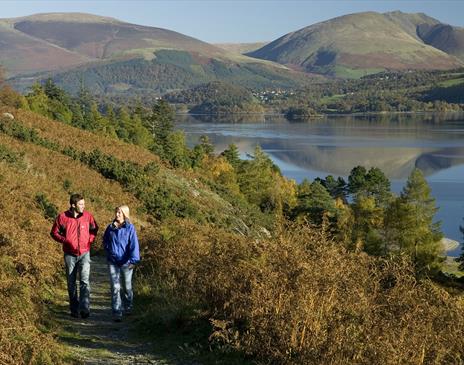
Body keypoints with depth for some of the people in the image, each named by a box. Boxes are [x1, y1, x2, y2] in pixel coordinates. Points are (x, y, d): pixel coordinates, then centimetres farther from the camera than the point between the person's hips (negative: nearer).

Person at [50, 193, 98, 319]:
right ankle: (74, 309, 20)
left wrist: (90, 240, 0)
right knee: (71, 283, 9)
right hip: (70, 255, 0)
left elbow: (94, 229, 15)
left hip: (84, 253, 0)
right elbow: (54, 232, 3)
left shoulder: (88, 216, -3)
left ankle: (85, 308, -15)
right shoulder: (62, 217, -8)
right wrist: (65, 240, -10)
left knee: (85, 281, -14)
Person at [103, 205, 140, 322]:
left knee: (127, 287, 14)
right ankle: (117, 313, -5)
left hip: (126, 263, -2)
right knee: (115, 288, -4)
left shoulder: (130, 228, -7)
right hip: (113, 263, 2)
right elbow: (105, 241, 20)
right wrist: (109, 251, 10)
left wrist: (133, 260, -15)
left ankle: (128, 307, 34)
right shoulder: (110, 227, 3)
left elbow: (134, 245, -10)